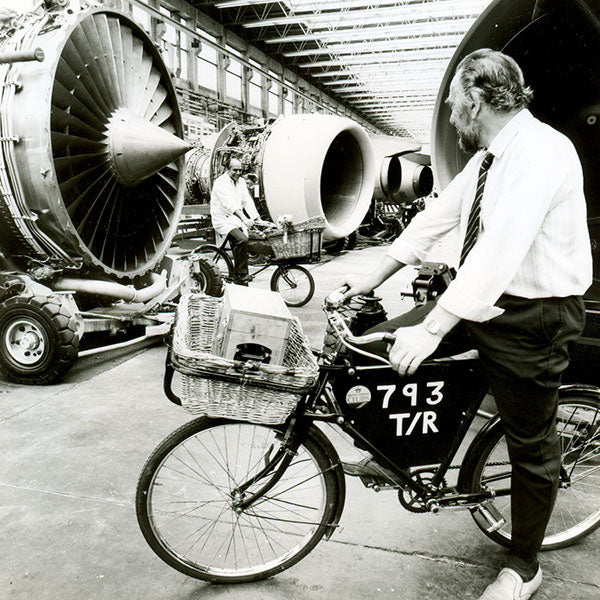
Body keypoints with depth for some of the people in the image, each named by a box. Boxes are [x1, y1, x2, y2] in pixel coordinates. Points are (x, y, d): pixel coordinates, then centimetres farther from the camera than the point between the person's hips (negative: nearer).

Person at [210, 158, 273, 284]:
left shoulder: (241, 182, 12)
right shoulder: (221, 182, -12)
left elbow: (247, 201, 8)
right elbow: (230, 204, -26)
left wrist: (258, 219, -5)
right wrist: (244, 219, -39)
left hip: (237, 219, 8)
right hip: (223, 220, -8)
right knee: (242, 241, -26)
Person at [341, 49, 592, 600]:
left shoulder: (541, 151, -21)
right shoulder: (486, 159, 7)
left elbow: (500, 251, -33)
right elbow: (435, 219, 10)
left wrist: (432, 330, -36)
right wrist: (373, 279, 10)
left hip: (531, 316, -8)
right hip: (479, 300, 8)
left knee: (531, 446, 9)